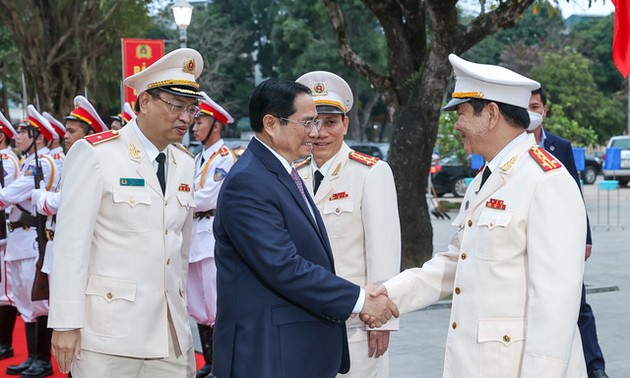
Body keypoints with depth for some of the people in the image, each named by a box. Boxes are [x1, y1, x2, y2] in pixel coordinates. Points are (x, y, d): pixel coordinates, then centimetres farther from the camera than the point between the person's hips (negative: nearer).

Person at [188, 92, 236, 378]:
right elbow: (191, 196, 13)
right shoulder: (199, 158, 17)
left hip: (213, 234, -9)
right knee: (197, 305, 12)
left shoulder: (224, 157, -9)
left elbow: (208, 197, -16)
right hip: (194, 234, 9)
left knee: (216, 304, -5)